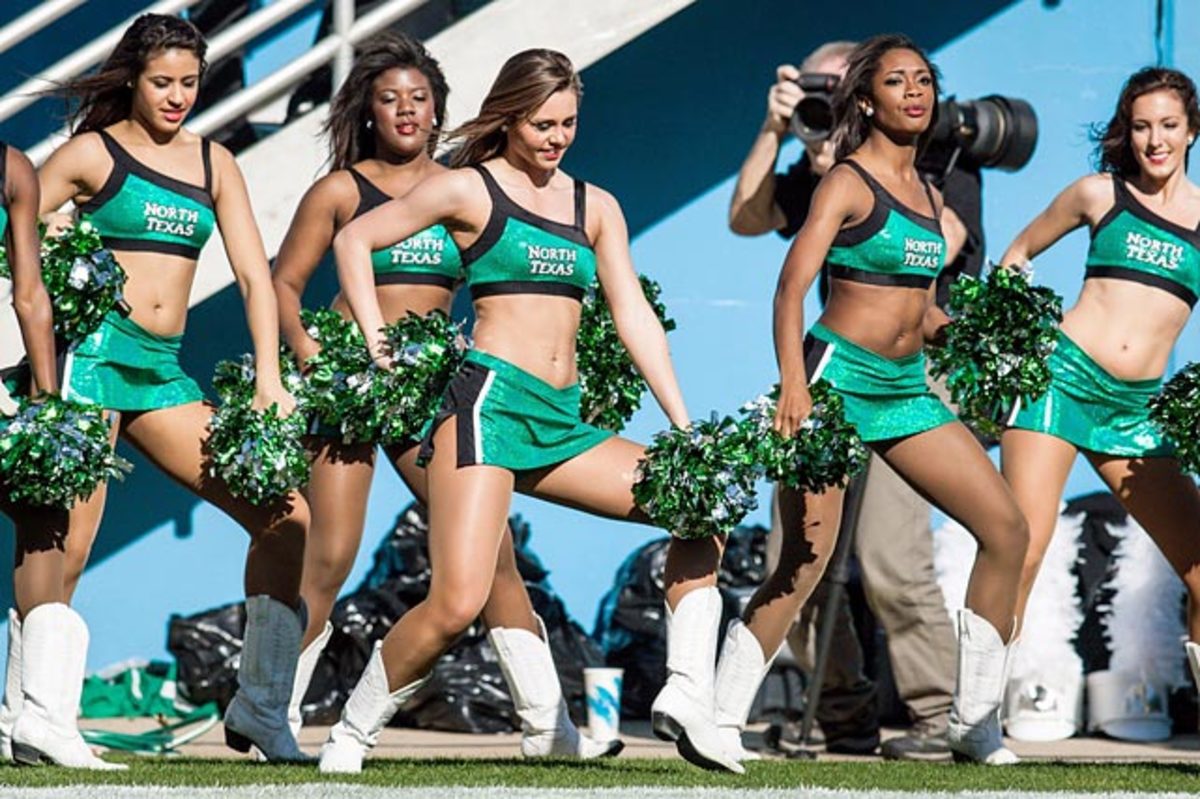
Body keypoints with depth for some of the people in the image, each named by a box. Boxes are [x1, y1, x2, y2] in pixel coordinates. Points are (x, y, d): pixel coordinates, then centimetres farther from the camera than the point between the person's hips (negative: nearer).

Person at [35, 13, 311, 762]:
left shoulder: (212, 162, 15)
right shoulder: (93, 153, 2)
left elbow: (255, 274, 11)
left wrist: (269, 380, 0)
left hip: (164, 370, 5)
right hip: (95, 355, -5)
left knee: (287, 518, -1)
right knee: (65, 551, -10)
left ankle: (261, 708, 6)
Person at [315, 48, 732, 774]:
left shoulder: (595, 206, 16)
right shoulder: (469, 189, 2)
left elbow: (634, 317, 13)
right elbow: (354, 239, 5)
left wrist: (684, 427, 6)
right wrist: (379, 346, -1)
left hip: (560, 420, 6)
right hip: (489, 401, -6)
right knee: (457, 603, -19)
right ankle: (351, 734, -1)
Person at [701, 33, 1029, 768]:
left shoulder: (929, 196, 15)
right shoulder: (849, 183, -7)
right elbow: (793, 286, -17)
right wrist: (793, 384, -29)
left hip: (906, 388, 7)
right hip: (839, 377, -7)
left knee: (1007, 529, 2)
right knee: (805, 562, -11)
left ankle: (976, 721, 9)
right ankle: (716, 720, -3)